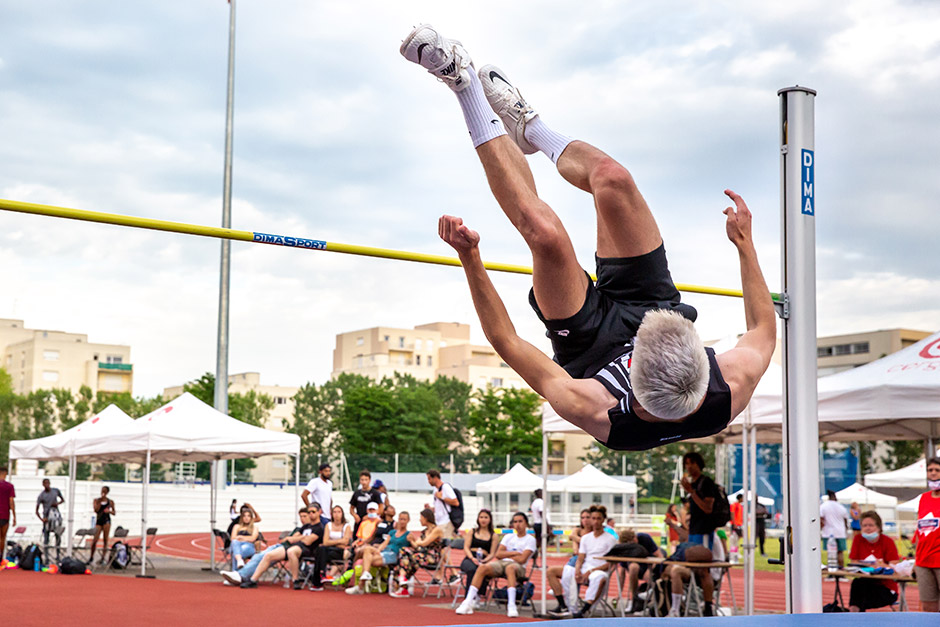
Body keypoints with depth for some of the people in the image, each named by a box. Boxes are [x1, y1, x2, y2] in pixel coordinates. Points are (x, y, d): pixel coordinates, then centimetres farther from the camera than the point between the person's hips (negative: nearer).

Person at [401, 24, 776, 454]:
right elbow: (763, 331, -13)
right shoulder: (731, 395, -38)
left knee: (545, 233, -29)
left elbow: (506, 343, -30)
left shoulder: (597, 415, -44)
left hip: (590, 343, -2)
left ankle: (464, 84, -6)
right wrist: (745, 245, -7)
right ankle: (531, 129, 21)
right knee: (610, 177, -16)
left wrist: (470, 260, -31)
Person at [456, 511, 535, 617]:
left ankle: (511, 605, -49)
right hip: (501, 563, 4)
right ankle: (468, 602, -33)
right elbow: (498, 554, 11)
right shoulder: (508, 537, 23)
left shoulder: (530, 540, 7)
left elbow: (522, 559, -6)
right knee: (483, 567, -27)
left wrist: (505, 554, 5)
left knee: (510, 568, -42)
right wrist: (515, 553, 1)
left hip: (518, 566, -4)